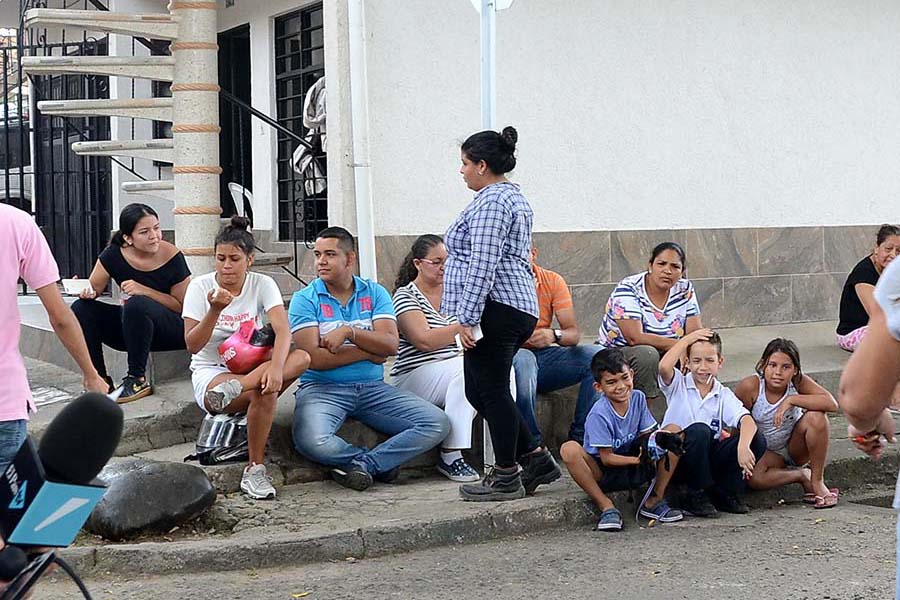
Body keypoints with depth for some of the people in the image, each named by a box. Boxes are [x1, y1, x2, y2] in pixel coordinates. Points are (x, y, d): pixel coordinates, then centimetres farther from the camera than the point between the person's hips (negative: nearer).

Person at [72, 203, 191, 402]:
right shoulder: (114, 255, -6)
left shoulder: (172, 257, -16)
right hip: (132, 327, 5)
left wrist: (144, 291, -25)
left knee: (136, 304, -34)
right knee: (81, 309, -14)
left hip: (173, 331, -5)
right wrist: (86, 292, -24)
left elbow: (182, 306, -13)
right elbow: (94, 288, 1)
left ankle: (138, 379, -23)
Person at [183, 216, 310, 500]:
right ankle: (255, 470, -28)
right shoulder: (200, 287, -5)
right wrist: (215, 311, -27)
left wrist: (276, 367, -38)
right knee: (265, 392, -36)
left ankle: (234, 388, -40)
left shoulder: (263, 285, -2)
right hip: (210, 373, -3)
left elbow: (282, 330, -19)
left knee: (301, 358, -28)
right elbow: (193, 346, -12)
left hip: (253, 366, 3)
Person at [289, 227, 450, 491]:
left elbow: (391, 344, -5)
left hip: (372, 388, 3)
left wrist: (349, 332, -16)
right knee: (312, 441, -35)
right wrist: (368, 352, -6)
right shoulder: (305, 299, 0)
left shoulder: (375, 293, 9)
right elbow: (314, 358, -12)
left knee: (437, 423, -15)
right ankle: (380, 463, -10)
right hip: (322, 388, -3)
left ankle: (363, 463, -16)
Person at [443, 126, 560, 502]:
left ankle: (506, 478, 4)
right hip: (519, 307, 11)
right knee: (480, 391, 14)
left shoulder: (490, 202, -12)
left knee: (490, 391, -3)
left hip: (495, 311, -11)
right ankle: (536, 460, 16)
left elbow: (482, 265, -20)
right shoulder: (515, 198, 21)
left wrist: (467, 317, -21)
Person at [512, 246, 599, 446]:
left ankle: (580, 437, -15)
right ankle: (532, 443, -31)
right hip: (511, 356, -4)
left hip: (544, 355, 4)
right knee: (524, 359, -39)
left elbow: (573, 333, -3)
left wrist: (555, 335, -26)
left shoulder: (553, 281, 5)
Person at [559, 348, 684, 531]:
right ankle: (606, 507, -20)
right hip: (603, 472, -5)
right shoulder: (599, 414, -21)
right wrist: (639, 459, -26)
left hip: (634, 471, 5)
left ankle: (655, 501, -5)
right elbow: (607, 458, -17)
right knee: (569, 449, -35)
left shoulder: (638, 398, -5)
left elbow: (648, 436, -1)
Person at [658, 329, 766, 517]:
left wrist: (743, 447, -34)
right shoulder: (678, 385, 1)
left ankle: (726, 493, 0)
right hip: (678, 461, -3)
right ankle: (696, 496, -14)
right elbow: (664, 367, -24)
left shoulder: (724, 395, 6)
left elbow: (746, 420, -12)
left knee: (756, 440, -17)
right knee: (700, 431, -34)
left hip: (709, 461, 3)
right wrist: (688, 339, -11)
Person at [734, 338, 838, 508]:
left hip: (795, 447, 1)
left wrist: (792, 400, -38)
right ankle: (802, 476, -6)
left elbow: (832, 403, -35)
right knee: (753, 477, -34)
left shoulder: (799, 382, -20)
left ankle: (817, 480, -14)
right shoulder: (750, 386, -24)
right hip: (766, 452, -1)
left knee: (816, 417, -29)